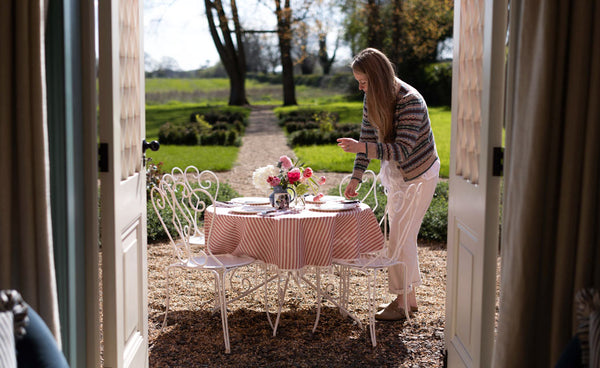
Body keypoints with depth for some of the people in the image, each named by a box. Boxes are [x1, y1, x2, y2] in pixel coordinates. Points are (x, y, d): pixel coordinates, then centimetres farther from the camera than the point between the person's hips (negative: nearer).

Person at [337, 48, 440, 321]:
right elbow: (368, 138, 2)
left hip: (420, 175, -8)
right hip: (396, 175, 8)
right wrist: (356, 178, -6)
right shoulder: (372, 99, -5)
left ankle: (400, 302, 7)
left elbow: (402, 150, -34)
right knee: (401, 236, 12)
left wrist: (362, 148, -44)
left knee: (400, 236, -7)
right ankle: (410, 298, 24)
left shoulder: (410, 101, -29)